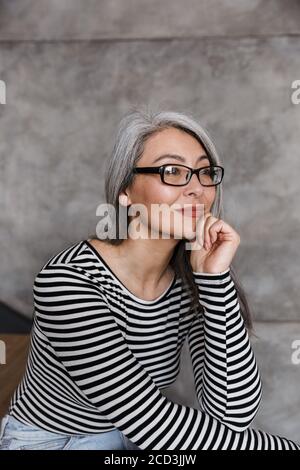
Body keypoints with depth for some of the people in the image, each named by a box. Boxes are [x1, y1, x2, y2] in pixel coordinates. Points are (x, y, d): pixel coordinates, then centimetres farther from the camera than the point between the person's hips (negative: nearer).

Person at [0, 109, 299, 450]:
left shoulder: (192, 281, -12)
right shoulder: (66, 281, -28)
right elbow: (151, 422, -28)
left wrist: (216, 280, -28)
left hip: (135, 437, 5)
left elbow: (234, 413, -20)